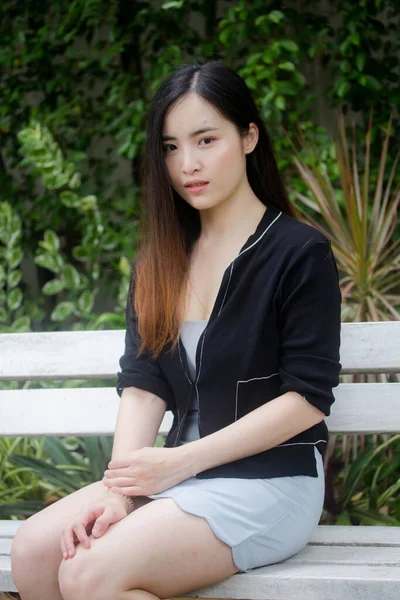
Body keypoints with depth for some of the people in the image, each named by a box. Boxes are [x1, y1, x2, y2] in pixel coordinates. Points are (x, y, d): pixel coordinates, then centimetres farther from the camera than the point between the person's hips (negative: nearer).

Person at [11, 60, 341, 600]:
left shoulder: (300, 254, -6)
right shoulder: (160, 264, 12)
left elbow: (308, 399, -11)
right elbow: (142, 386, 4)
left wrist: (180, 461, -14)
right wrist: (120, 489, -14)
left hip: (271, 479, -6)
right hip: (181, 475, 6)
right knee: (33, 551, -17)